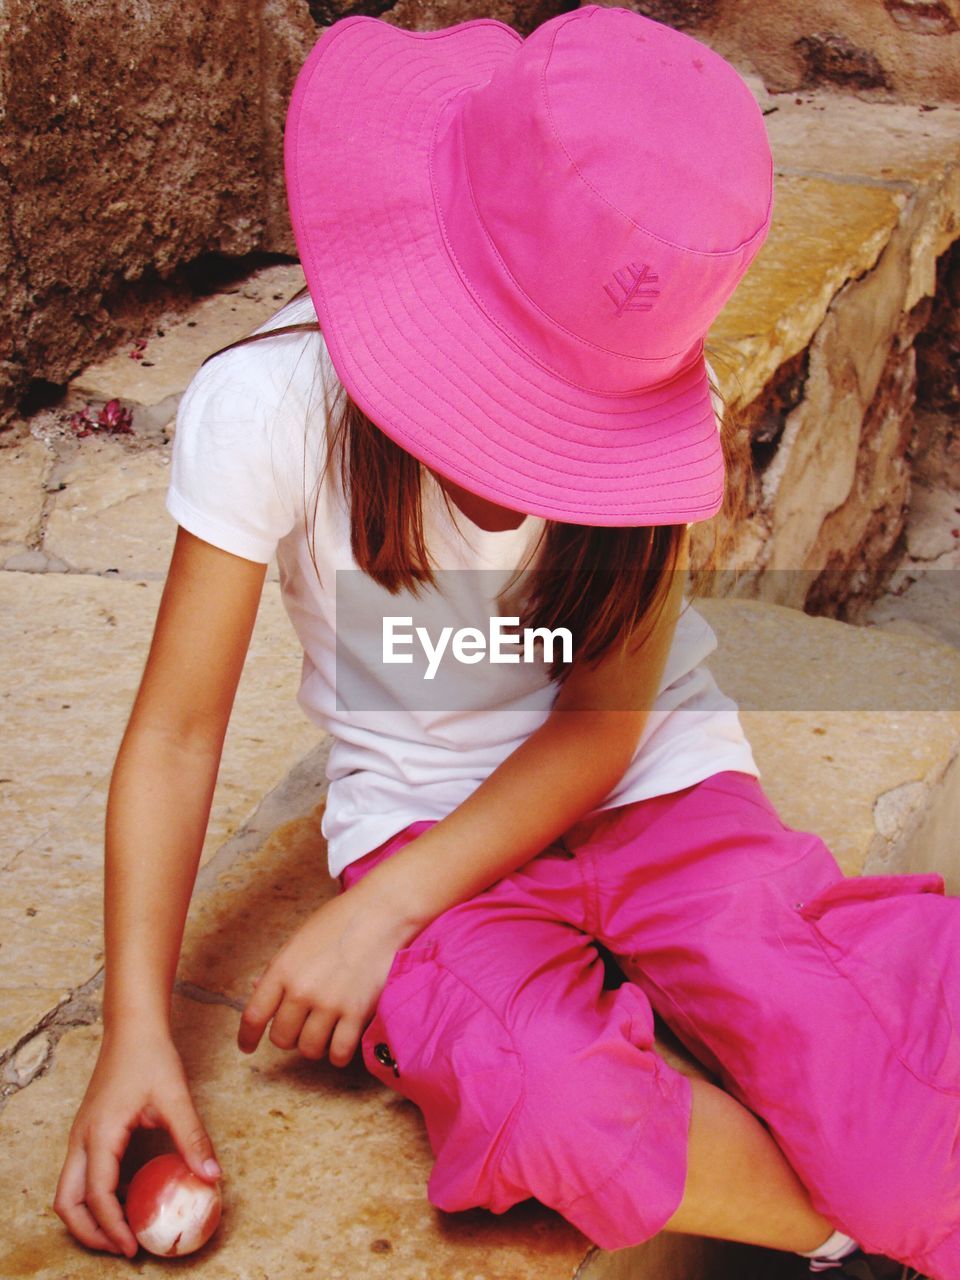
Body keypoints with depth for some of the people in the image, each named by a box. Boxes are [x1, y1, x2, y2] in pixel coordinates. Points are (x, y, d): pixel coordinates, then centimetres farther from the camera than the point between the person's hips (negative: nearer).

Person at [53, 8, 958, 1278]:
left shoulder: (648, 407, -16)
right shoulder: (268, 402, -19)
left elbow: (601, 725, -10)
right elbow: (178, 729, -13)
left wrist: (380, 913, -18)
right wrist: (135, 1028, -17)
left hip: (648, 780, 1)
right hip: (420, 805, 0)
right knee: (553, 1105, -32)